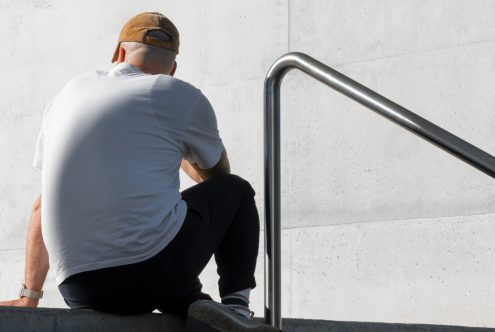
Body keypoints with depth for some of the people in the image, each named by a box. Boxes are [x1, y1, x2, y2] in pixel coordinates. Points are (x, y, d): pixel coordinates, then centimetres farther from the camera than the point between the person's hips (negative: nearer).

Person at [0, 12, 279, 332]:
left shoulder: (73, 91, 18)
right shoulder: (182, 96, 6)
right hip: (153, 265, -3)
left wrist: (29, 295, 29)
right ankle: (236, 302, 6)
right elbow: (218, 175, 26)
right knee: (235, 191, 24)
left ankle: (196, 304, 1)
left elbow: (44, 205, 22)